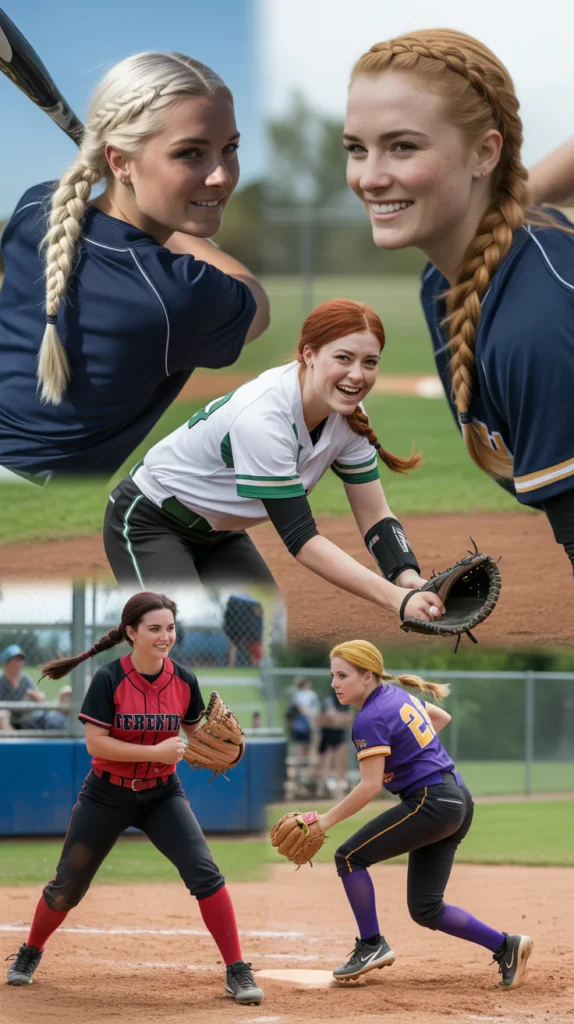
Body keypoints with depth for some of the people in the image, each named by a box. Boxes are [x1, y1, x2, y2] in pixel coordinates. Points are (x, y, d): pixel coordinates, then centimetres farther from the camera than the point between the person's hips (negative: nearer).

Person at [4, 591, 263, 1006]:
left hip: (162, 793, 2)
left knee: (205, 873, -16)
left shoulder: (183, 680, -7)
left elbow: (192, 731, 9)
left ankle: (237, 972, -9)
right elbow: (95, 742, -21)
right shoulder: (109, 680, -17)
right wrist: (156, 752, -27)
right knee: (68, 886, 8)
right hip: (107, 795, -2)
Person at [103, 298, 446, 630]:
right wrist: (396, 598, -46)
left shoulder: (348, 414, -14)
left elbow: (375, 516, -9)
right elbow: (302, 540, -38)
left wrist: (409, 579, -30)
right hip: (147, 523, -8)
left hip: (218, 531, 8)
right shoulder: (261, 418, -37)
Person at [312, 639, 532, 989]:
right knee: (425, 908, 10)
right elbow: (442, 717, 32)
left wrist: (327, 820, -14)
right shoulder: (398, 694, 14)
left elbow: (370, 787, -19)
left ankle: (372, 945, 0)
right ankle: (506, 946, 8)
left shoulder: (371, 719, -14)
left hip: (432, 802, -10)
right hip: (459, 801, 10)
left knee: (350, 857, -4)